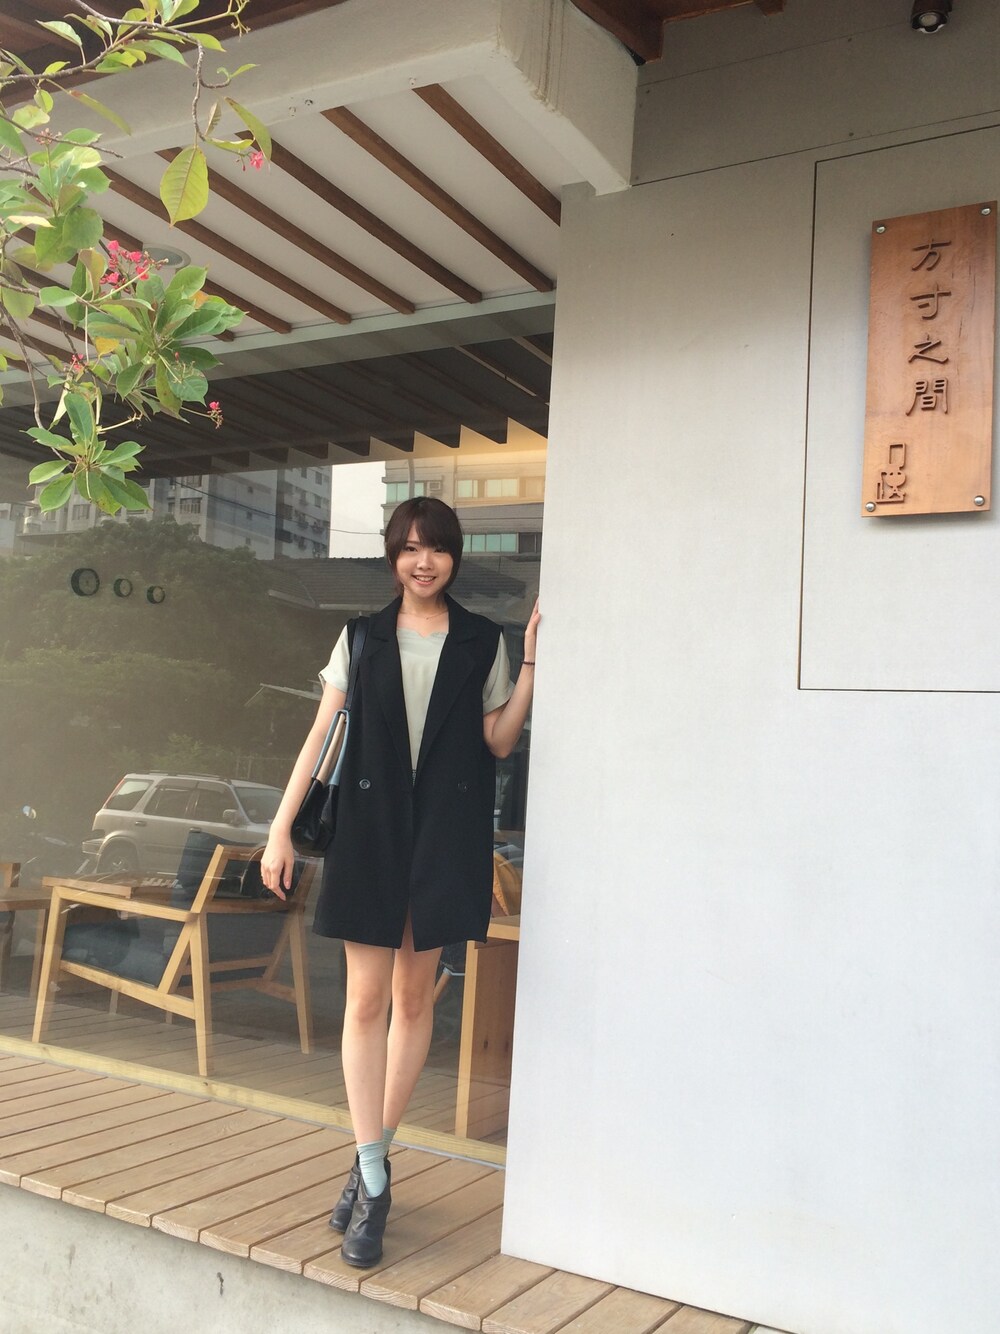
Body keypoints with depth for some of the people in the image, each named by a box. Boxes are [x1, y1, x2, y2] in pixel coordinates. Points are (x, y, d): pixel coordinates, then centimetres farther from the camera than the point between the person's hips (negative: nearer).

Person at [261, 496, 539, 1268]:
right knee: (367, 999, -2)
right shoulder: (362, 638, 5)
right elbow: (323, 735, 3)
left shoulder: (483, 643, 5)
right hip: (368, 828, 0)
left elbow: (499, 742, 3)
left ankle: (373, 1160, 23)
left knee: (415, 997, 7)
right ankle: (373, 1182, 5)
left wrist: (532, 660, -5)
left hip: (445, 835, 0)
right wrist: (282, 828, -2)